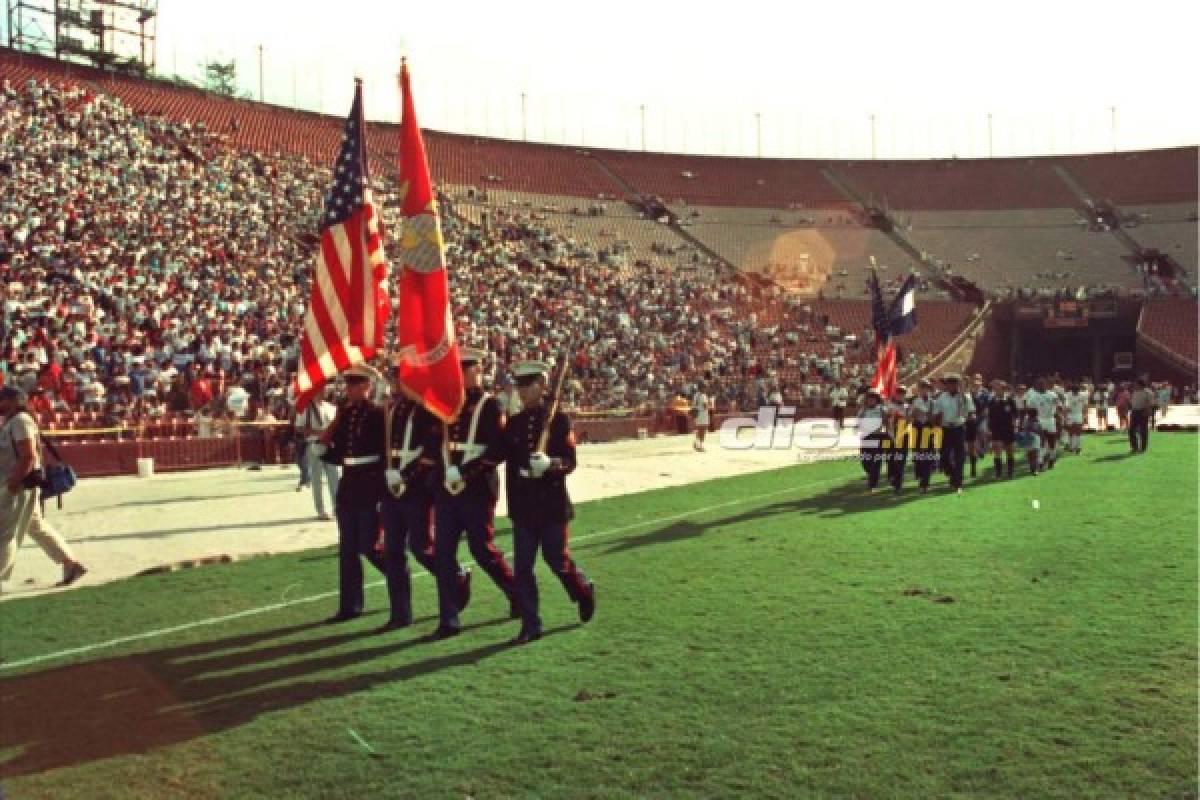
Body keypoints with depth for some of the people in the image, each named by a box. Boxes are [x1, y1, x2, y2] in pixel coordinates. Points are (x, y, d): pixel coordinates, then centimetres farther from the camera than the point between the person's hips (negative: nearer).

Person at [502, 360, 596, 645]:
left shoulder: (559, 420, -6)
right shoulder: (514, 423, 6)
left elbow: (570, 461, -11)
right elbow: (509, 460, 12)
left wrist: (549, 463, -30)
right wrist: (512, 500, 8)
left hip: (553, 503, -4)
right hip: (523, 505, 4)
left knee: (556, 559, 4)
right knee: (523, 565, 0)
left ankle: (584, 590, 35)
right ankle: (530, 625, 8)